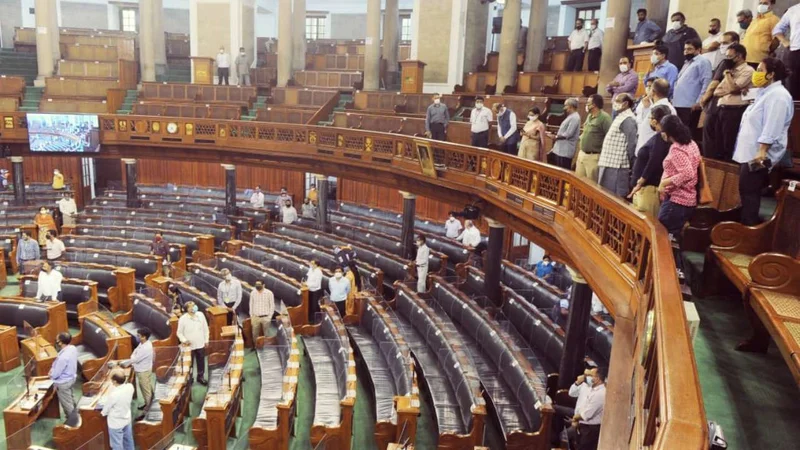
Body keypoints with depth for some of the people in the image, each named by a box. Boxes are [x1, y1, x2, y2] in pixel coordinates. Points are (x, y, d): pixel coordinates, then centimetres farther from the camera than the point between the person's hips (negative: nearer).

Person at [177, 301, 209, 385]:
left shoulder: (200, 315, -7)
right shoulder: (182, 319, -15)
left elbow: (205, 328, 4)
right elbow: (179, 332, -5)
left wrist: (206, 340, 7)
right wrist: (184, 340, -21)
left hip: (200, 344, 3)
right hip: (189, 346, -3)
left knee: (201, 362, 17)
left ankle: (201, 377, 37)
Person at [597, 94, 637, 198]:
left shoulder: (628, 119, -12)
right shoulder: (621, 117, 20)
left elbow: (631, 143, -18)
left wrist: (628, 163, -14)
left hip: (617, 166, -10)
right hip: (610, 163, 10)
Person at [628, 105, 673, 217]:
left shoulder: (660, 138, -15)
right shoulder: (659, 137, 14)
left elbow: (653, 164, -20)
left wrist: (639, 183, -14)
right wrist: (639, 183, 17)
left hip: (649, 187, -10)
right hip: (648, 186, 10)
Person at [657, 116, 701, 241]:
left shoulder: (676, 149, -18)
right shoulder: (691, 143, 11)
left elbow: (687, 174, -28)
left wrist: (664, 183, -20)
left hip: (676, 199, -10)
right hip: (685, 198, 10)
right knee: (674, 236, 14)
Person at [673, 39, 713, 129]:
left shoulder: (703, 62, -1)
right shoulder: (686, 63, 26)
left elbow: (706, 83, -12)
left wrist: (699, 102, -19)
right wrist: (673, 99, 17)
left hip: (690, 106, -8)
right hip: (678, 105, 8)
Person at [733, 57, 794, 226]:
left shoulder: (777, 95, -15)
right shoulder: (766, 92, 19)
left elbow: (771, 128, -23)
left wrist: (762, 152, -28)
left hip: (758, 155, -10)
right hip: (750, 152, 10)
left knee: (749, 192, -7)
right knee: (746, 192, 12)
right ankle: (746, 225, 19)